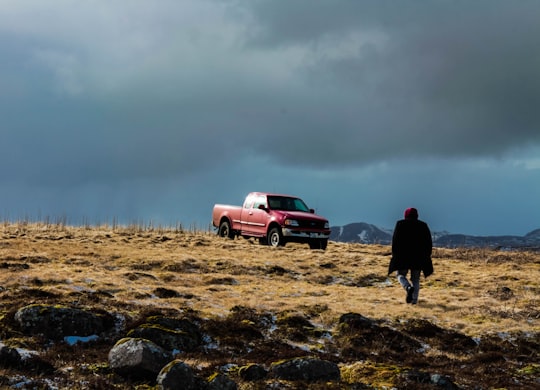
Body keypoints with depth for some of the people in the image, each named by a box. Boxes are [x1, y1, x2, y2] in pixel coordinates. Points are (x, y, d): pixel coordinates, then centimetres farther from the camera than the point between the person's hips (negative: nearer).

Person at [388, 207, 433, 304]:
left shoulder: (400, 224, 2)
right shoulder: (423, 225, 8)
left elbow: (395, 240, -4)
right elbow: (428, 243, 6)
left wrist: (395, 254, 0)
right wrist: (427, 255, 11)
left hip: (403, 256, -2)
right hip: (419, 257, 2)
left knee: (401, 275, 9)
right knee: (415, 279, 10)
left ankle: (408, 287, -21)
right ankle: (414, 299, -2)